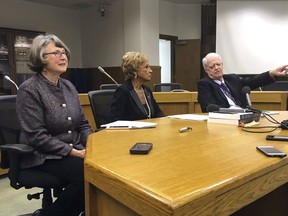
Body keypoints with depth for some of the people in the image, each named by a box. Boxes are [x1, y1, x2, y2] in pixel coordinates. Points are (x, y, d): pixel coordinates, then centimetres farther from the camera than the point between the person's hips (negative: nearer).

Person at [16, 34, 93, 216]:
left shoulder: (68, 86, 9)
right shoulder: (29, 90, -11)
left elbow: (83, 124, 12)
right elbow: (37, 136, -17)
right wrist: (72, 152, -21)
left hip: (76, 151, 6)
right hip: (43, 157, -6)